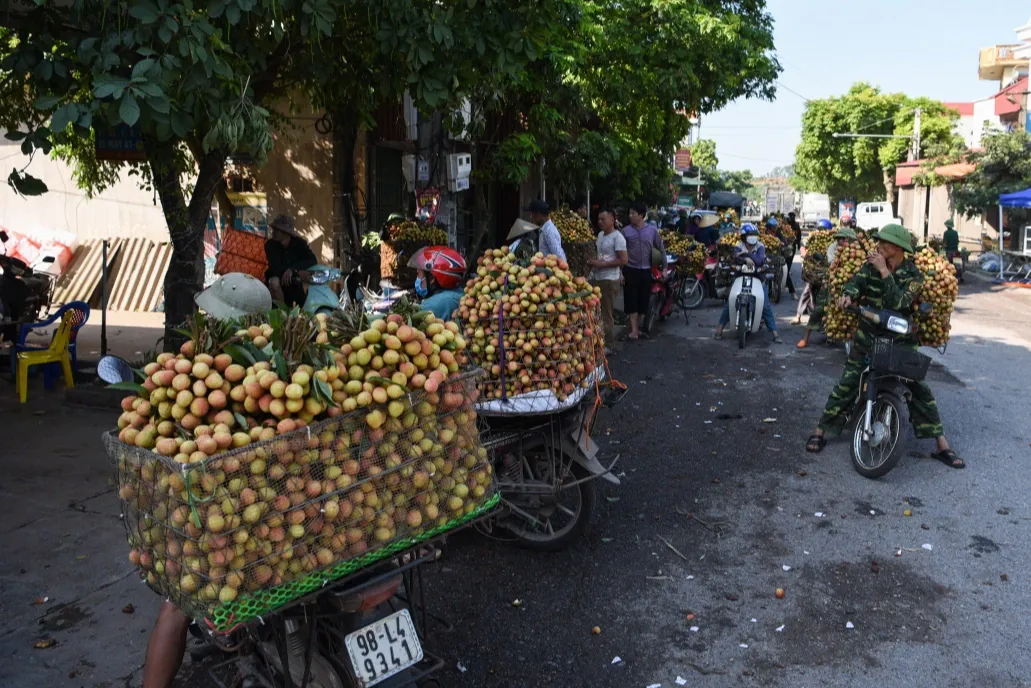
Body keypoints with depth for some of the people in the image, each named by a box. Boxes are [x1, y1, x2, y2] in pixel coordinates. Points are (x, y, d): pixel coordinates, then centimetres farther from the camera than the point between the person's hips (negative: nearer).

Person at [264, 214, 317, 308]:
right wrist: (297, 271, -39)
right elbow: (275, 267, -25)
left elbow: (312, 260, -25)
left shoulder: (299, 243, -11)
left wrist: (292, 269, -40)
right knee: (274, 282, -34)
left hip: (295, 282, 2)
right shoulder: (270, 245, -15)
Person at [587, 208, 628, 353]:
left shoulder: (617, 237, -14)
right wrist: (593, 261, 4)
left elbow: (623, 260, -18)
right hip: (596, 278, 8)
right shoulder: (600, 234, 12)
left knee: (605, 314, -2)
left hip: (609, 280, -8)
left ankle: (608, 346, 8)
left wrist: (602, 264, -20)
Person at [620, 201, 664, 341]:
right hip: (630, 270, -2)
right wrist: (620, 272, -7)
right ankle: (634, 330, 2)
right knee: (631, 301, -2)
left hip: (646, 271, 2)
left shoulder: (652, 230, 0)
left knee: (643, 301, 8)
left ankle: (636, 328, 21)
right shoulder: (626, 231, -4)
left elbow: (661, 249, 9)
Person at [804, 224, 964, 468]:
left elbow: (899, 304, -23)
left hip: (901, 339, -1)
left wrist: (884, 271, -25)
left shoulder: (913, 275, -8)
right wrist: (848, 294, -35)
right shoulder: (871, 265, 2)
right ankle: (820, 431, 2)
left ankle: (942, 445, 3)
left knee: (919, 388, -4)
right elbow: (857, 281, -12)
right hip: (868, 335, 2)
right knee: (847, 383, -4)